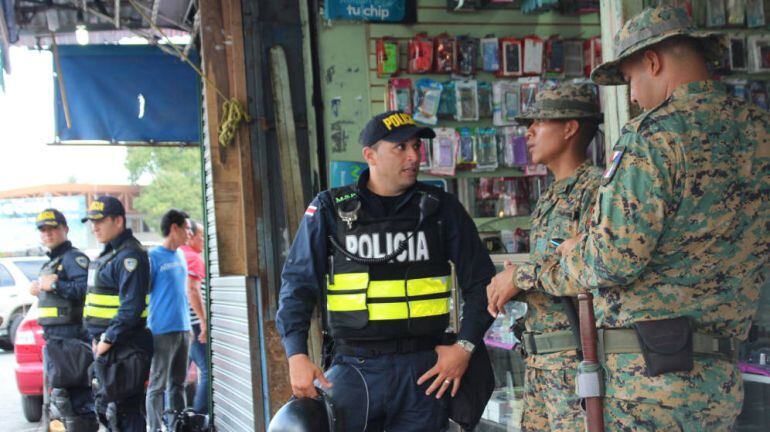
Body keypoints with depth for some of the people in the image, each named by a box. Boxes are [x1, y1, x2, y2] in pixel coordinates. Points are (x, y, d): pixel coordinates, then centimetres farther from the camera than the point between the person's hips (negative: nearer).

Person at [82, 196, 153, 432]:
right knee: (105, 406, 16)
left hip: (123, 350, -10)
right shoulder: (108, 253, 17)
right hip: (106, 345, 10)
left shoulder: (129, 255, -15)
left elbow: (132, 306, -22)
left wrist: (108, 339, -18)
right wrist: (96, 338, 14)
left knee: (125, 410, -6)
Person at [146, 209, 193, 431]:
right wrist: (145, 329, -12)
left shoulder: (181, 255, 13)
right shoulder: (154, 257, -8)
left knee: (178, 382, 13)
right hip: (163, 330, -7)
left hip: (182, 329, 7)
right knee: (158, 385, -2)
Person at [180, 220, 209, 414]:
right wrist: (203, 321, -20)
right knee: (207, 370, -7)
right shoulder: (194, 258, -9)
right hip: (192, 324, -9)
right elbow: (192, 290, -19)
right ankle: (200, 415, -11)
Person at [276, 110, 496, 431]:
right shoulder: (330, 210, 2)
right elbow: (298, 284, 2)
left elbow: (480, 281, 9)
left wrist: (465, 346, -2)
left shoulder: (441, 208, 5)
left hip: (423, 370, 1)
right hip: (353, 368, -1)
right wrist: (297, 355, -9)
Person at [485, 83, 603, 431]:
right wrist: (505, 286, 4)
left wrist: (522, 275, -16)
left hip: (576, 357, -9)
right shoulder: (548, 200, 18)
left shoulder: (595, 188, -10)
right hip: (540, 360, 9)